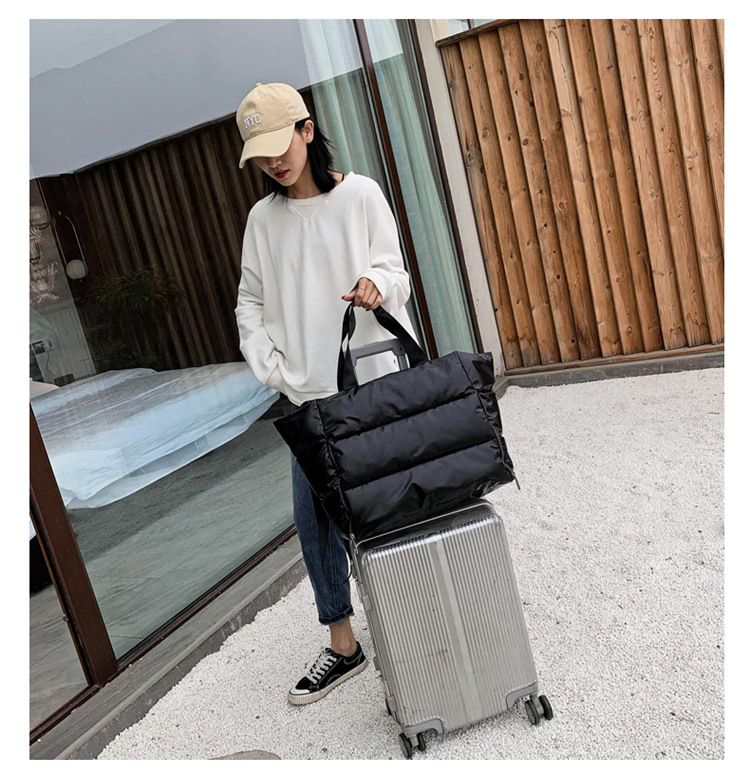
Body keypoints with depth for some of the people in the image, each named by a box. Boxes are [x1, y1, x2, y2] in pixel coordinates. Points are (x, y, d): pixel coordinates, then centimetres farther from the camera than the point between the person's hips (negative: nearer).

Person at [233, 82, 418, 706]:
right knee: (314, 518, 4)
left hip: (380, 378, -3)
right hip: (312, 395, 4)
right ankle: (343, 644, 22)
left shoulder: (360, 194, 0)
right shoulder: (263, 218, 9)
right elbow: (251, 303, 12)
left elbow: (394, 270, -2)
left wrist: (376, 284, -25)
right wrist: (272, 368, -2)